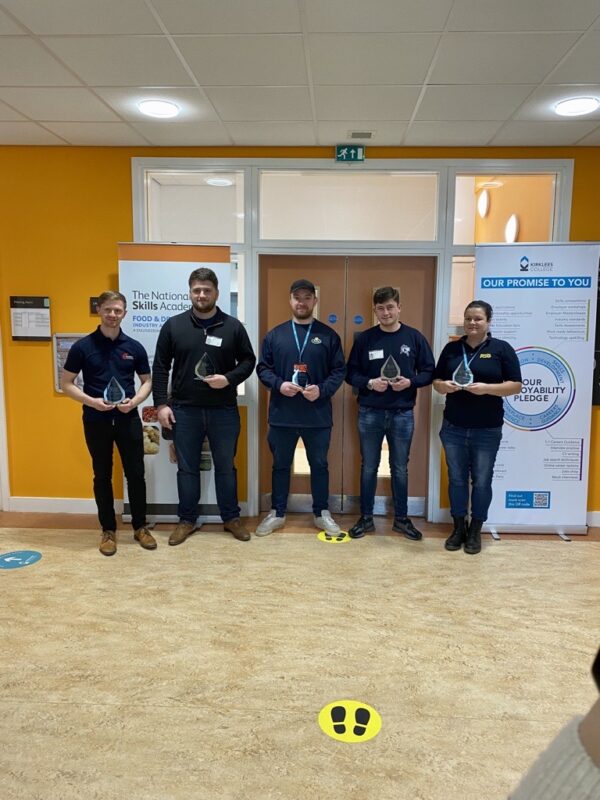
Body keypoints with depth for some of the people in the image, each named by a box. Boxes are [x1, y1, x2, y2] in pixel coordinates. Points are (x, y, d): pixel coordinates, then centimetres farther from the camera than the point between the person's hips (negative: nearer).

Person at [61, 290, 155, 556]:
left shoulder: (134, 347, 2)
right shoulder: (82, 347, -3)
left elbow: (147, 381, 9)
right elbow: (66, 383, 0)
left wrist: (134, 401, -10)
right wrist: (91, 401, -16)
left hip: (128, 419, 1)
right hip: (96, 421, -1)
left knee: (136, 474, 6)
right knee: (102, 476, 9)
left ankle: (140, 526, 21)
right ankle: (108, 530, 22)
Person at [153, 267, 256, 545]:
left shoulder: (233, 326, 1)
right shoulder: (173, 326, 2)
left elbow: (248, 361, 6)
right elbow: (160, 368, 3)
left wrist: (229, 379, -12)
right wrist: (161, 404, -3)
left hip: (224, 411, 0)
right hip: (184, 410, 1)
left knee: (226, 467, 11)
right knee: (187, 468, 10)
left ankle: (231, 518, 26)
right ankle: (187, 520, 25)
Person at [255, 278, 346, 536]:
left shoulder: (328, 335, 2)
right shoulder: (275, 335, 5)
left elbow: (339, 370, 1)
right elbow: (263, 368, 5)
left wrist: (322, 390, -15)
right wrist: (278, 384, -13)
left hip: (318, 416, 0)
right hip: (282, 415, 1)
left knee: (319, 465, 12)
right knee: (280, 465, 12)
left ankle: (322, 513, 28)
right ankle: (277, 513, 27)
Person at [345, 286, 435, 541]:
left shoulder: (415, 338, 0)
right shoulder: (364, 339, 0)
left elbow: (429, 372, 3)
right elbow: (350, 373, 2)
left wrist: (410, 381, -15)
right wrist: (369, 383, -16)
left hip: (402, 414, 0)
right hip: (370, 413, 0)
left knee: (400, 469, 11)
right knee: (368, 467, 9)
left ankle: (401, 518, 26)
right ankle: (366, 518, 23)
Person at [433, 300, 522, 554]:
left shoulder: (502, 349, -2)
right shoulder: (452, 348, 7)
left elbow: (515, 385, -5)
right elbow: (436, 381, 11)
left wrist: (486, 388, -20)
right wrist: (444, 386, -12)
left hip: (487, 430, -2)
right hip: (453, 428, 3)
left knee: (481, 480, 6)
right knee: (456, 478, 10)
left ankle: (475, 531, 20)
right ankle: (458, 527, 24)